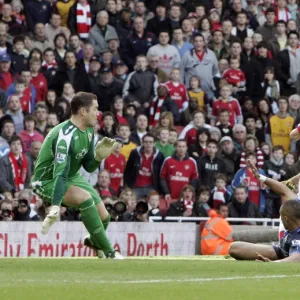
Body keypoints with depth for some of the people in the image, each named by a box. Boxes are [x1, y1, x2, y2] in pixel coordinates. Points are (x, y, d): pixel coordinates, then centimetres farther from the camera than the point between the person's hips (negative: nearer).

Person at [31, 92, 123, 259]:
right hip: (47, 181, -9)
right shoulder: (66, 135, -31)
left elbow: (89, 167, 4)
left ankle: (95, 242, 38)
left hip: (72, 177, 9)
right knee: (85, 197, -33)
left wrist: (99, 157, -19)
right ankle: (109, 253, -25)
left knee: (104, 217, 2)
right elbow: (60, 173, -39)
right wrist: (56, 206, -49)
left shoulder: (89, 131, -3)